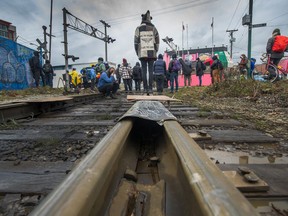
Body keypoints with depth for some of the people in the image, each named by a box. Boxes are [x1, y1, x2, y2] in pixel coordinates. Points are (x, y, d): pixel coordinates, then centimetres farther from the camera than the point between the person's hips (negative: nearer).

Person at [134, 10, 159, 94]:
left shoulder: (138, 28, 6)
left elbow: (136, 41, 2)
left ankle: (145, 88, -5)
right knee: (151, 70, 0)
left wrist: (137, 52, 10)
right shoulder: (153, 28, 9)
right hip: (151, 53, 1)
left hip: (142, 53, -1)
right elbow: (157, 41, 7)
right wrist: (155, 52, 13)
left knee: (144, 71, -1)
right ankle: (150, 88, -5)